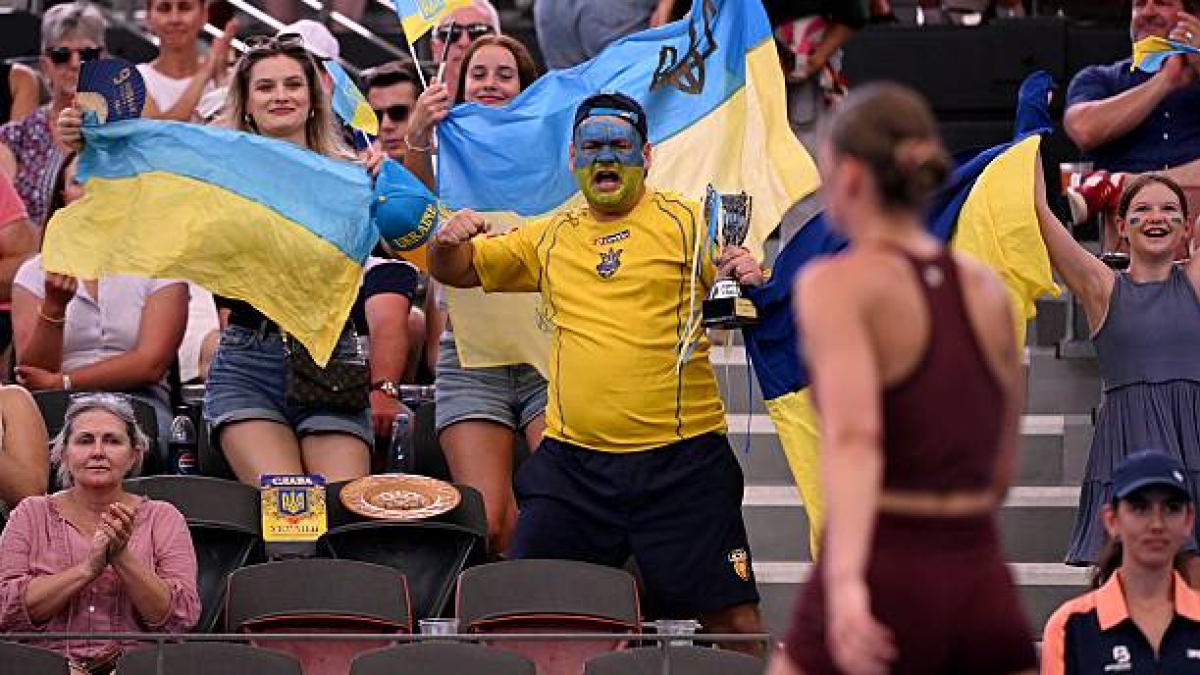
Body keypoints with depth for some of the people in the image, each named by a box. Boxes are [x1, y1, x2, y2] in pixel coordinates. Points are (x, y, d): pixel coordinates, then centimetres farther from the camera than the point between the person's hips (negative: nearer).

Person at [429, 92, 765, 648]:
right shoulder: (550, 239, 15)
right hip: (573, 464, 3)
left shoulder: (688, 223, 4)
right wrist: (449, 241, -1)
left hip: (681, 459, -3)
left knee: (733, 619, -5)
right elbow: (455, 272, 22)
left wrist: (751, 283, -22)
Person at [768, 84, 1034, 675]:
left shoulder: (838, 285, -7)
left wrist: (846, 583, -37)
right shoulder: (988, 290, 10)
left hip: (883, 586, -5)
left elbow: (853, 434, -24)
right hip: (981, 587, 5)